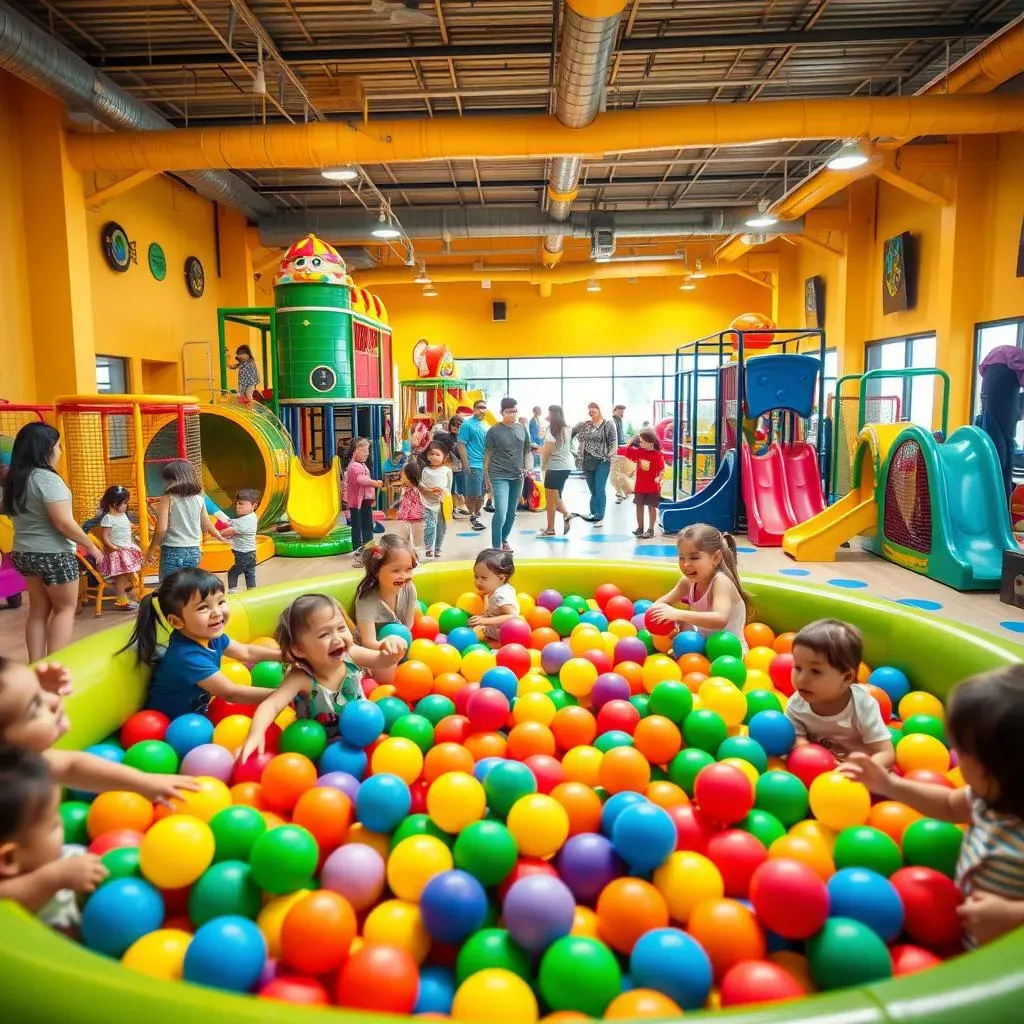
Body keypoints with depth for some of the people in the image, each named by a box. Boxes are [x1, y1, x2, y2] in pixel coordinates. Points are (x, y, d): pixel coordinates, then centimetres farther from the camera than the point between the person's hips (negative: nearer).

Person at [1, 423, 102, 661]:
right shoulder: (46, 478, -20)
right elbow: (64, 523, -23)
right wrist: (91, 545, -12)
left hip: (24, 553, 8)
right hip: (53, 555, -7)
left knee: (38, 610, 16)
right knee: (65, 608, 6)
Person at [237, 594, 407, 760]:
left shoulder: (351, 655, -15)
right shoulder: (301, 678, -26)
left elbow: (383, 660, -10)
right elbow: (272, 705, -35)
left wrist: (392, 644, -34)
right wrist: (255, 734, -54)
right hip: (326, 747, -4)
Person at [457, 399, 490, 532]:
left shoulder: (484, 426, 14)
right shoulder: (467, 425, -8)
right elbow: (461, 445, -11)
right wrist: (466, 465, -16)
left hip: (485, 465, 7)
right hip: (474, 465, -7)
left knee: (481, 493, 12)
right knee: (473, 494, -1)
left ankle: (477, 515, 24)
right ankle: (473, 517, 10)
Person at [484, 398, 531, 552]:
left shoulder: (522, 428, 7)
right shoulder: (494, 430, -6)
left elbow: (527, 450, 16)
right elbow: (487, 454, -2)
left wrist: (527, 467, 3)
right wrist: (486, 475, -2)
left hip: (517, 476, 5)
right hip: (499, 476, -5)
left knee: (511, 512, 13)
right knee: (501, 513, -13)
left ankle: (504, 540, 31)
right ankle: (496, 547, -4)